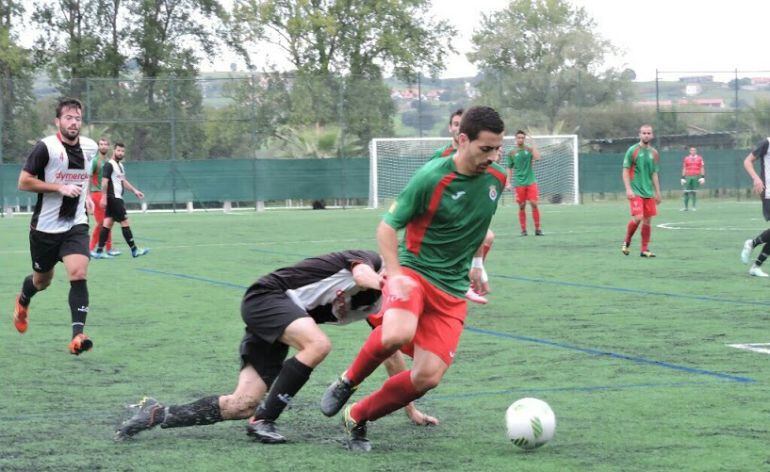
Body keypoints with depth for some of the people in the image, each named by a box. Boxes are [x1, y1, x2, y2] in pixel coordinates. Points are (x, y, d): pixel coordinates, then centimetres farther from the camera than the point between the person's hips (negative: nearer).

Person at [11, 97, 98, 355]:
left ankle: (77, 335, -20)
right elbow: (23, 182, -14)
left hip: (76, 225, 3)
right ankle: (23, 300, 51)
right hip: (45, 226, -3)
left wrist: (85, 194, 10)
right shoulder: (46, 147, -14)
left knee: (79, 274, -18)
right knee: (42, 280, 15)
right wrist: (60, 188, -21)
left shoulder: (90, 147, 3)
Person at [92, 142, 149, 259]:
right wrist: (104, 198, -23)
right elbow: (104, 181, -17)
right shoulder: (109, 165, -11)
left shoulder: (120, 165, 18)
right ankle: (134, 250, -2)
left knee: (108, 222, 6)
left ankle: (99, 251, 5)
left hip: (117, 198, 9)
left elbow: (123, 181, 27)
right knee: (125, 222, -6)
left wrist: (134, 190, 21)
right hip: (113, 198, -9)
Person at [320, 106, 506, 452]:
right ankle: (347, 382, -6)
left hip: (453, 290, 5)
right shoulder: (431, 177, -15)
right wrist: (394, 274, -22)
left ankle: (357, 418, 14)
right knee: (397, 334, -37)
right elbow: (387, 226, -9)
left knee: (428, 377, -9)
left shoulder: (496, 179, 2)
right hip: (414, 271, -5)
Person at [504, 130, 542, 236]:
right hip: (519, 183, 0)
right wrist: (508, 182, 3)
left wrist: (533, 145, -15)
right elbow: (509, 169, 10)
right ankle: (523, 230, 7)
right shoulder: (512, 153, 5)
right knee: (522, 206, 1)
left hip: (531, 181, 0)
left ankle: (537, 229, -1)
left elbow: (537, 158, -14)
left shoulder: (529, 149, 5)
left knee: (534, 204, -8)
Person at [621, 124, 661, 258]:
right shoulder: (632, 150, -3)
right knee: (637, 218, -16)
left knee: (648, 220, 3)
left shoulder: (654, 153, 11)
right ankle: (626, 242, 6)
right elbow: (625, 171, -4)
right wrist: (628, 189, -13)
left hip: (649, 192, 5)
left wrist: (657, 192, 14)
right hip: (636, 192, -5)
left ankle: (645, 249, 10)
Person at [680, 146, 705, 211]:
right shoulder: (686, 158, 11)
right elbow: (684, 169, 12)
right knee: (686, 192, -4)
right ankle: (686, 207, 0)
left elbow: (702, 168, 4)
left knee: (694, 192, 0)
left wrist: (702, 177, -5)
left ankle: (694, 206, 6)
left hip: (696, 177, -1)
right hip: (688, 176, 1)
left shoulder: (699, 158, 7)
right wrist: (683, 178, 6)